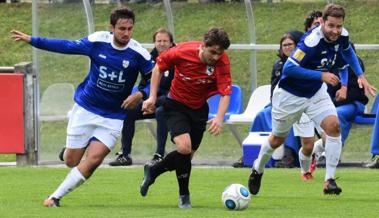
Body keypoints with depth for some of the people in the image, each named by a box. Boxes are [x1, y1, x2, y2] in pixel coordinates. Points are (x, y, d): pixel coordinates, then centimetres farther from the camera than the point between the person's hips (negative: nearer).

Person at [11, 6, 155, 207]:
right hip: (85, 109, 1)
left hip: (113, 117, -1)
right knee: (71, 161, 7)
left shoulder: (138, 53, -14)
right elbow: (67, 46, 2)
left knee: (93, 160, -17)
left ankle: (56, 197, -4)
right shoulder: (97, 41, -10)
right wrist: (31, 40, 3)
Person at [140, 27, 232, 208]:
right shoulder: (182, 52, -24)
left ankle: (152, 170, 33)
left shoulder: (222, 62, -22)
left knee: (187, 156, 7)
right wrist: (152, 97, -8)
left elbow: (226, 93, -25)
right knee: (184, 147, -23)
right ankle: (184, 195, -2)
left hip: (199, 108, 3)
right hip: (176, 104, -3)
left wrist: (219, 118, -42)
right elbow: (159, 67, -5)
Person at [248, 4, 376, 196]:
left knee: (333, 126, -18)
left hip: (316, 92, 5)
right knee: (277, 139, 13)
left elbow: (347, 51, 14)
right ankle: (258, 169, 42)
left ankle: (329, 181, -14)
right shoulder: (311, 41, -35)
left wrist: (360, 76, 7)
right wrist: (321, 75, -37)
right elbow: (289, 68, -36)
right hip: (290, 94, -5)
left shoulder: (341, 36, -12)